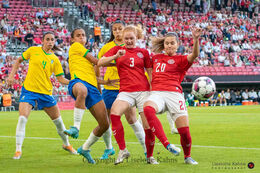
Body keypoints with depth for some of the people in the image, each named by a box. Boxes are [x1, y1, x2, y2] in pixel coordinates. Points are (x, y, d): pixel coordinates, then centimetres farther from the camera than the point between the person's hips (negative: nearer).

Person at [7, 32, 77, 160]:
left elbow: (61, 79, 4)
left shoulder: (54, 59, 5)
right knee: (22, 118, -18)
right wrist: (11, 75, 3)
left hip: (45, 92, 2)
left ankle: (66, 144, 32)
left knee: (58, 120, 9)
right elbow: (19, 60, 13)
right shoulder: (33, 51, 1)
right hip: (28, 89, -2)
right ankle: (18, 150, -11)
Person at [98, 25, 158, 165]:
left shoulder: (143, 52, 12)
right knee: (114, 113, -30)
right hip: (125, 91, 0)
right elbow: (100, 63, 3)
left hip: (143, 91, 0)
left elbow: (150, 73, 14)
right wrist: (116, 56, -12)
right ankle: (123, 150, -20)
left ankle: (149, 156, 18)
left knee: (149, 126, -6)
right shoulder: (117, 50, 12)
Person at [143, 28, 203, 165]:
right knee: (147, 108, -36)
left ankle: (187, 157, 21)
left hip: (174, 94, -2)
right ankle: (167, 145, -40)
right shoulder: (156, 57, 23)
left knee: (184, 131, -10)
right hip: (156, 93, 2)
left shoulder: (180, 60, 10)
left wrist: (196, 39, -29)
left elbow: (194, 55, -11)